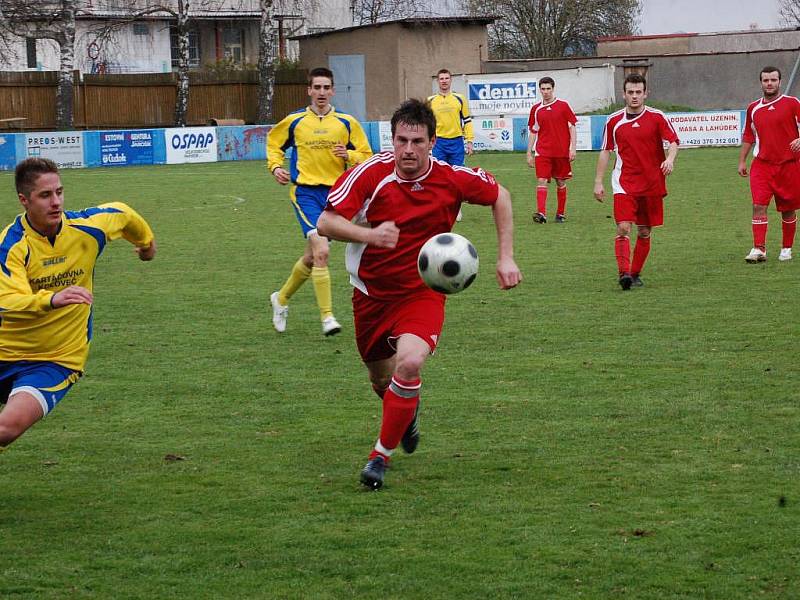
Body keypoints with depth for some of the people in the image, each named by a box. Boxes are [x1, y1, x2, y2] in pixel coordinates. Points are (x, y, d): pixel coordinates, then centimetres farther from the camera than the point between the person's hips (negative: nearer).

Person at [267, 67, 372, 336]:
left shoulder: (347, 122, 3)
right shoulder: (294, 121, 1)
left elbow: (366, 155, 8)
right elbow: (274, 145, 18)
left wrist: (348, 155, -13)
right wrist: (275, 167, -1)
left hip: (335, 194, 3)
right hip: (305, 192, -3)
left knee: (312, 257, 12)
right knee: (321, 251, -21)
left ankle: (281, 298, 38)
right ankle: (327, 316, -18)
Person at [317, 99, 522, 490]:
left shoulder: (453, 179, -15)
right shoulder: (371, 173, -18)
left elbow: (499, 196, 5)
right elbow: (325, 222, -20)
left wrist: (506, 258, -1)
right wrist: (368, 234, -39)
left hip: (422, 292, -2)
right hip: (371, 292, 2)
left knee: (410, 364, -27)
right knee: (381, 378, 16)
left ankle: (381, 454, -8)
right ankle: (407, 412, 55)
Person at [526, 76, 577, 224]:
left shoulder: (563, 105, 0)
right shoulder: (536, 109, 7)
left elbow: (572, 128, 1)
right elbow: (532, 132, 13)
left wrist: (572, 148, -8)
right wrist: (529, 153, 9)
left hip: (562, 151, -1)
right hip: (542, 151, 1)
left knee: (561, 182, 8)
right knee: (541, 181, -13)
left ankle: (561, 213, 19)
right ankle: (541, 213, -23)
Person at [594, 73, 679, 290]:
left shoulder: (657, 117, -1)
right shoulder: (614, 121, 3)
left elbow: (673, 141, -2)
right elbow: (605, 151, 10)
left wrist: (670, 159, -24)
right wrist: (598, 182, 7)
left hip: (652, 183, 1)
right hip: (624, 183, -1)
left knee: (645, 232, 8)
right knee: (623, 227, -17)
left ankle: (635, 274, 21)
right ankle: (624, 273, -23)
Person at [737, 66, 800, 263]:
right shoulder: (753, 108, 10)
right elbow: (748, 137, 19)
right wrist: (742, 161, 14)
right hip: (762, 164, 2)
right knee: (759, 205, -13)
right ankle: (759, 249, -16)